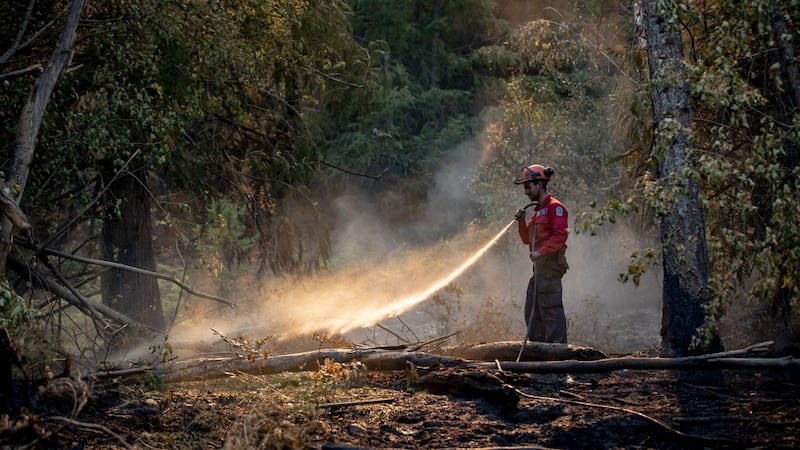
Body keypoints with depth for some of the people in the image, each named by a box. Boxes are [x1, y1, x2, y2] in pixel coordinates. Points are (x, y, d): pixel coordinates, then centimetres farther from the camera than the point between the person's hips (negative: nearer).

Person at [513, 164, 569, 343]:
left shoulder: (554, 207, -8)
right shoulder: (537, 210, 21)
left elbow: (560, 235, -19)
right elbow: (527, 239, 25)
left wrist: (540, 251, -24)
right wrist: (522, 222, 9)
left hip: (551, 263, -10)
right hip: (540, 266, 10)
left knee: (550, 307, -12)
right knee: (532, 310, 12)